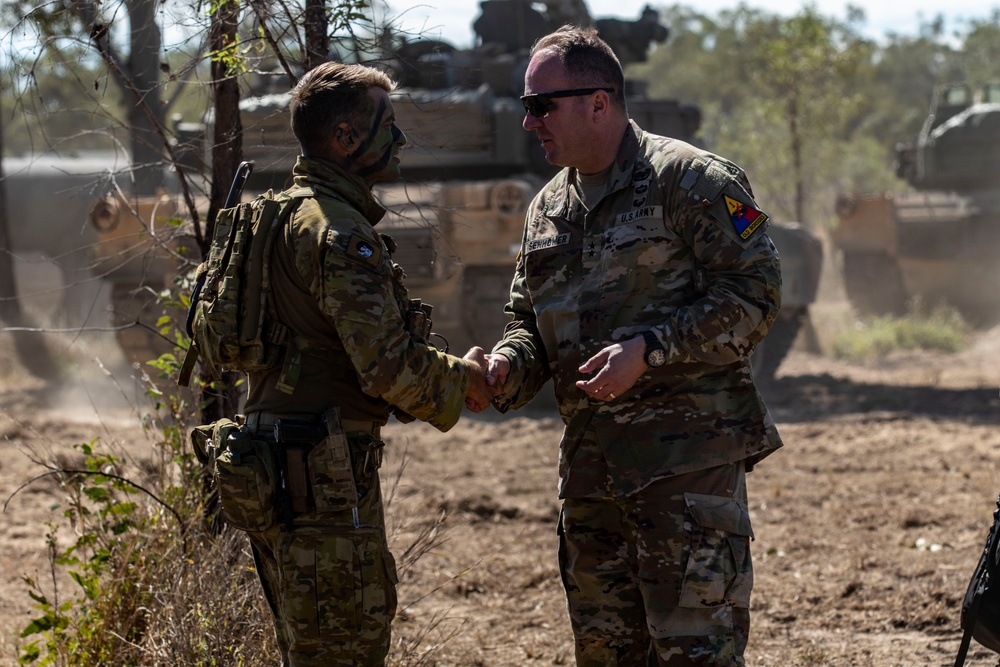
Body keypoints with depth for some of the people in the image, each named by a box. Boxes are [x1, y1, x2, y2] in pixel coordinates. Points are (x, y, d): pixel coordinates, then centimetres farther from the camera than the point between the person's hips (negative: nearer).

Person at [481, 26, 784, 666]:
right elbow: (528, 319, 23)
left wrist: (648, 349, -19)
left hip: (688, 454, -7)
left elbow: (753, 295, -11)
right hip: (590, 463, 8)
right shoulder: (548, 209, 17)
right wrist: (507, 370, 0)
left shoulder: (692, 180, -6)